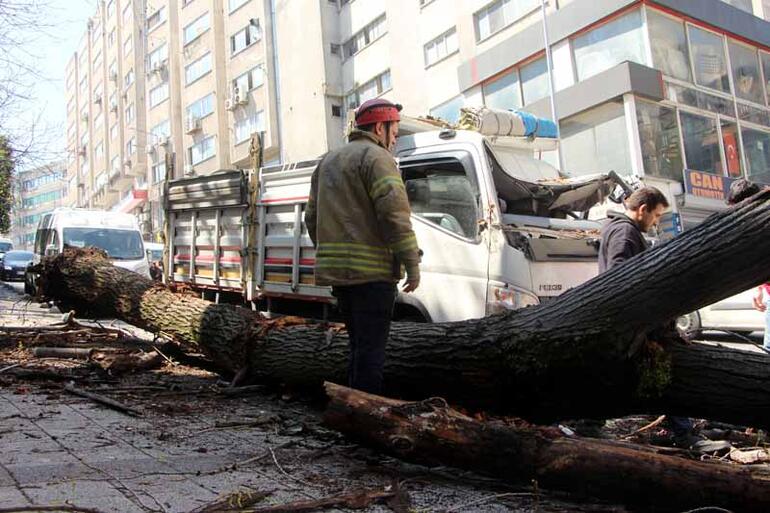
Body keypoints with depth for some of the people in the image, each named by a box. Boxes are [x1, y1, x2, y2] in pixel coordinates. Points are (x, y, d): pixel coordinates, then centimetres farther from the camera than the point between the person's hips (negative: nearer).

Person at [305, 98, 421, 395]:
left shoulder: (327, 162, 22)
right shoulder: (377, 157, -5)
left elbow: (312, 217, 22)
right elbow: (394, 212, -16)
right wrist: (412, 264, -13)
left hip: (337, 271, 8)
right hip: (372, 271, -8)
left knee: (359, 345, 17)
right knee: (371, 348, -5)